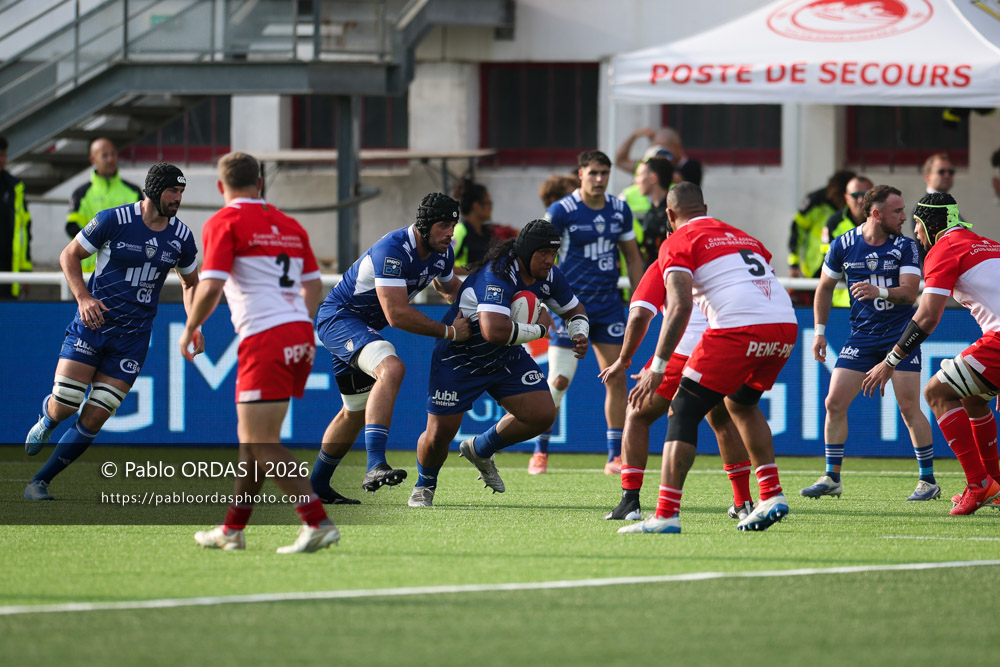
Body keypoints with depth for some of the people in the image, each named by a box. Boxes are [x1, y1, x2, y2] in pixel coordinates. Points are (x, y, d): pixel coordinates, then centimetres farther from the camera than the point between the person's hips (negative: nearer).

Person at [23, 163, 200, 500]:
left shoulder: (181, 235, 2)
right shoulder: (114, 220, -10)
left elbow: (190, 283, 18)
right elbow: (69, 255, -1)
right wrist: (83, 297, -16)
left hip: (133, 336, 3)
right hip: (92, 323, -3)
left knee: (92, 421, -5)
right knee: (63, 406, -11)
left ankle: (39, 482, 7)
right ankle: (46, 418, 28)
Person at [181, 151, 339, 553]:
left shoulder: (224, 223, -4)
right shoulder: (288, 226, 17)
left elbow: (212, 287, -13)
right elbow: (314, 285, 19)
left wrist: (190, 330, 2)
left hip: (264, 339, -8)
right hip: (300, 336, 8)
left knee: (263, 445, -7)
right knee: (252, 438, 17)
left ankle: (318, 523, -18)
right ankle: (232, 531, 23)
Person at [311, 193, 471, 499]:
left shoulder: (443, 253, -2)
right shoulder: (392, 250, -30)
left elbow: (451, 288, 23)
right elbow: (397, 315, -35)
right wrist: (449, 332, -26)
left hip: (365, 325, 10)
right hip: (339, 318, -10)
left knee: (356, 412, 20)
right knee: (391, 369, -34)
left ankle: (317, 485, 37)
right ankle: (375, 466, -44)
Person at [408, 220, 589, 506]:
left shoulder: (549, 276, -10)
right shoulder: (497, 276, -35)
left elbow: (573, 309, 12)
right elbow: (494, 331, -49)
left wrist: (579, 334, -11)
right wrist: (539, 328, -34)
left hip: (507, 359, 7)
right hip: (459, 359, -7)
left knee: (543, 415, -7)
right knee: (440, 432, -5)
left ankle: (480, 450, 18)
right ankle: (424, 486, 28)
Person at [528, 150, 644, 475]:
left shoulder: (620, 210, 6)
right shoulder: (561, 211, -8)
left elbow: (633, 257, 15)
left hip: (609, 306, 4)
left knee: (616, 378, -1)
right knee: (559, 379, -8)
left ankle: (616, 457, 5)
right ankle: (540, 451, 7)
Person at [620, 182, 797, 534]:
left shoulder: (677, 243, 7)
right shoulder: (743, 237, 29)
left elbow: (680, 307, -6)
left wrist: (657, 367, -8)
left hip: (740, 329, -7)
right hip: (786, 324, 7)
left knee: (684, 410, 2)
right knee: (741, 402, 30)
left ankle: (667, 514, -8)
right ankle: (772, 495, 21)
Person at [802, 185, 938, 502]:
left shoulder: (906, 246, -4)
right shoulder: (843, 245, -1)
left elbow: (910, 292, -14)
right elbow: (825, 287, 12)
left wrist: (880, 292, -32)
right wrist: (819, 331, 8)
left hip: (901, 333, -2)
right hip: (861, 336, 2)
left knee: (909, 406, -9)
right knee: (835, 402, -6)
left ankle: (928, 480, 1)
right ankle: (832, 478, 6)